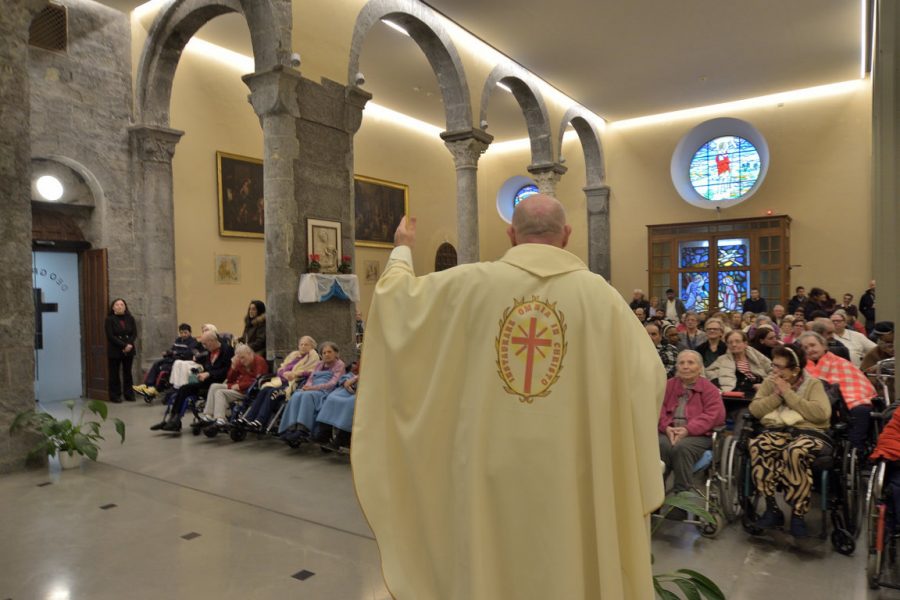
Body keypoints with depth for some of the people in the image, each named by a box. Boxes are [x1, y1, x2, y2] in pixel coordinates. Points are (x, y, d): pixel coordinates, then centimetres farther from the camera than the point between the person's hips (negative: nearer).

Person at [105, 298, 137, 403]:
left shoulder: (130, 318, 8)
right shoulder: (110, 319, -2)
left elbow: (134, 334, 4)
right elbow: (111, 336, -10)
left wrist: (129, 345, -12)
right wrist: (124, 345, -17)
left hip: (129, 350, 3)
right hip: (114, 351, -3)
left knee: (127, 373, 8)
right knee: (114, 374, 2)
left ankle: (129, 394, 13)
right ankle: (115, 396, 9)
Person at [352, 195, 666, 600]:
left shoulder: (469, 284, -7)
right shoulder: (599, 294, -6)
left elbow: (396, 296, 8)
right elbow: (648, 375, -4)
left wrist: (402, 250, 26)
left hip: (488, 473, 0)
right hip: (571, 479, 0)